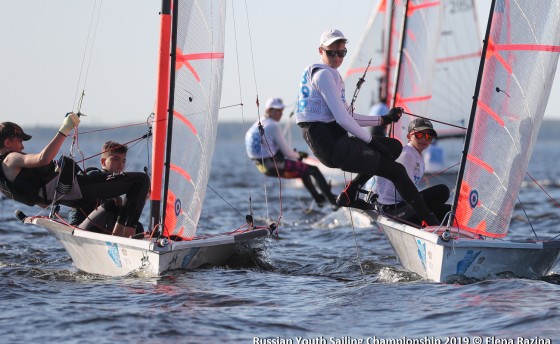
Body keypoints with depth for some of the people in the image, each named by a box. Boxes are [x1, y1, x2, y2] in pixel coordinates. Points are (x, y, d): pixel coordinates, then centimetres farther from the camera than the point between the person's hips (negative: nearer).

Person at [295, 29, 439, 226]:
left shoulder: (333, 75, 20)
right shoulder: (323, 74, -11)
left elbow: (346, 117, 23)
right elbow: (342, 119, -17)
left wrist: (384, 119, 20)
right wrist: (371, 140, -8)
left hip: (334, 141, 10)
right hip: (331, 145, -10)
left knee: (394, 146, 18)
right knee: (396, 170, -8)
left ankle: (350, 194, 8)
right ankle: (431, 223, -5)